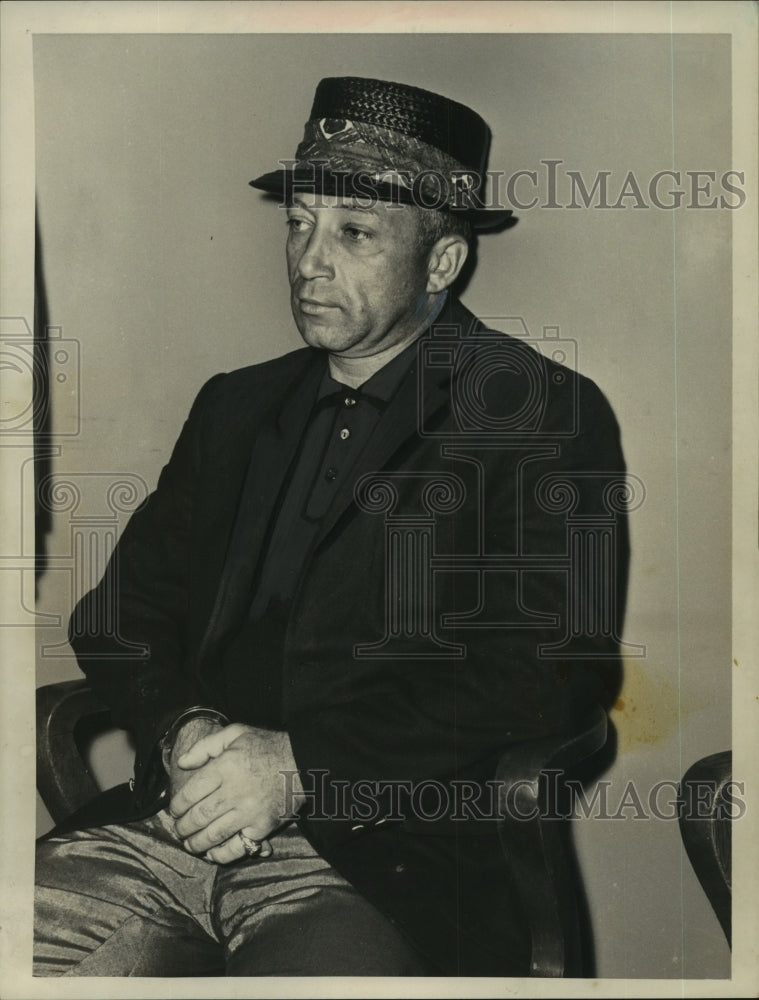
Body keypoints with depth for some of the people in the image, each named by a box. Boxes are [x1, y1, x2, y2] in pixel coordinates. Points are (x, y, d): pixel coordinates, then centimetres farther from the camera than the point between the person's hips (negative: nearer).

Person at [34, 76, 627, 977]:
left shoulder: (546, 416, 1)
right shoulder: (234, 407, 18)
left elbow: (551, 671, -10)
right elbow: (124, 610, 15)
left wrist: (300, 764, -16)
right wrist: (182, 732, -7)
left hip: (381, 862, -4)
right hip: (166, 826, 5)